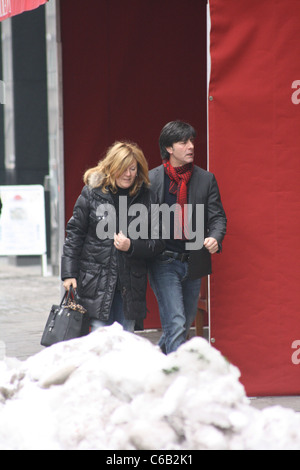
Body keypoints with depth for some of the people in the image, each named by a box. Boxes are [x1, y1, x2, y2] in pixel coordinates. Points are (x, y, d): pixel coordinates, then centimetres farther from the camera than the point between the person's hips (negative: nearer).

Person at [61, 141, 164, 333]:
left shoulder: (147, 197, 3)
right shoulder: (92, 193, 0)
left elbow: (158, 243, 7)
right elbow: (75, 233, 3)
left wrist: (131, 247, -12)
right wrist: (69, 273, -2)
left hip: (130, 286, 2)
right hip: (97, 281, -2)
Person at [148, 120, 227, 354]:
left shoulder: (206, 179, 6)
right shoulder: (151, 179, -2)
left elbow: (217, 216, 4)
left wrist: (215, 238, -17)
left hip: (193, 264, 4)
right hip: (164, 263, -4)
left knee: (185, 324, 15)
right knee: (176, 324, -13)